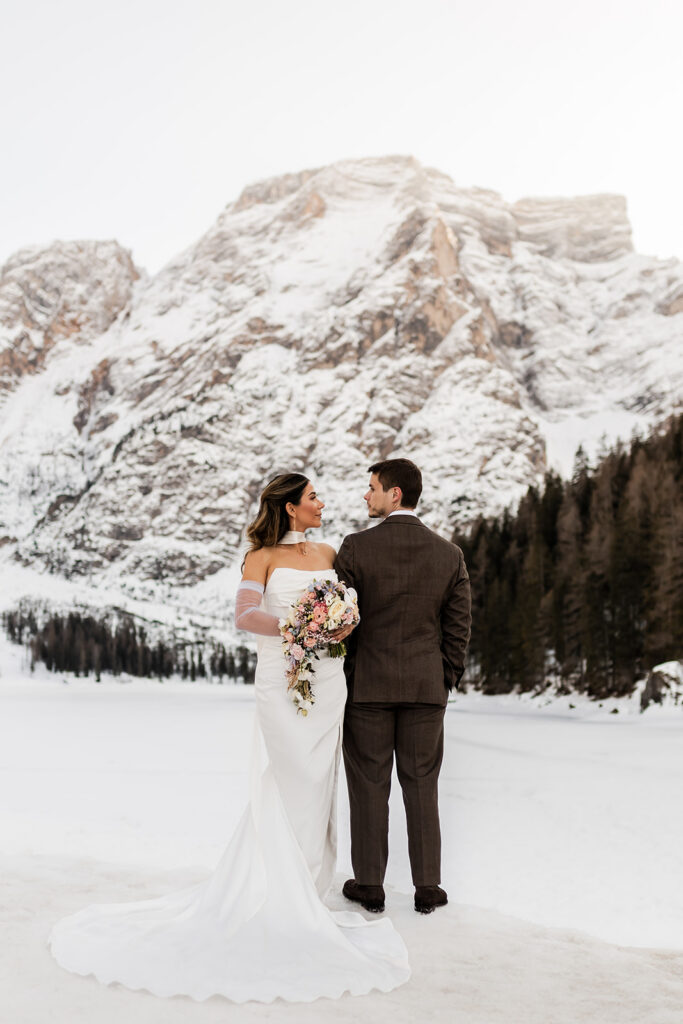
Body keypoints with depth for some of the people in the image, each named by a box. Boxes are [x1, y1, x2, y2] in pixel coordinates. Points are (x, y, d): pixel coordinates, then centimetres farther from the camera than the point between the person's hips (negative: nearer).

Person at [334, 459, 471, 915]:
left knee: (369, 787, 9)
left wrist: (342, 677, 6)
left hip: (367, 686, -2)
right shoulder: (450, 555, -1)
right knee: (422, 787, 12)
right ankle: (428, 887, 18)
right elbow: (459, 628, 1)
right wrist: (446, 681, 12)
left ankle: (370, 884, 19)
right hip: (426, 689, 2)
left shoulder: (355, 548, -10)